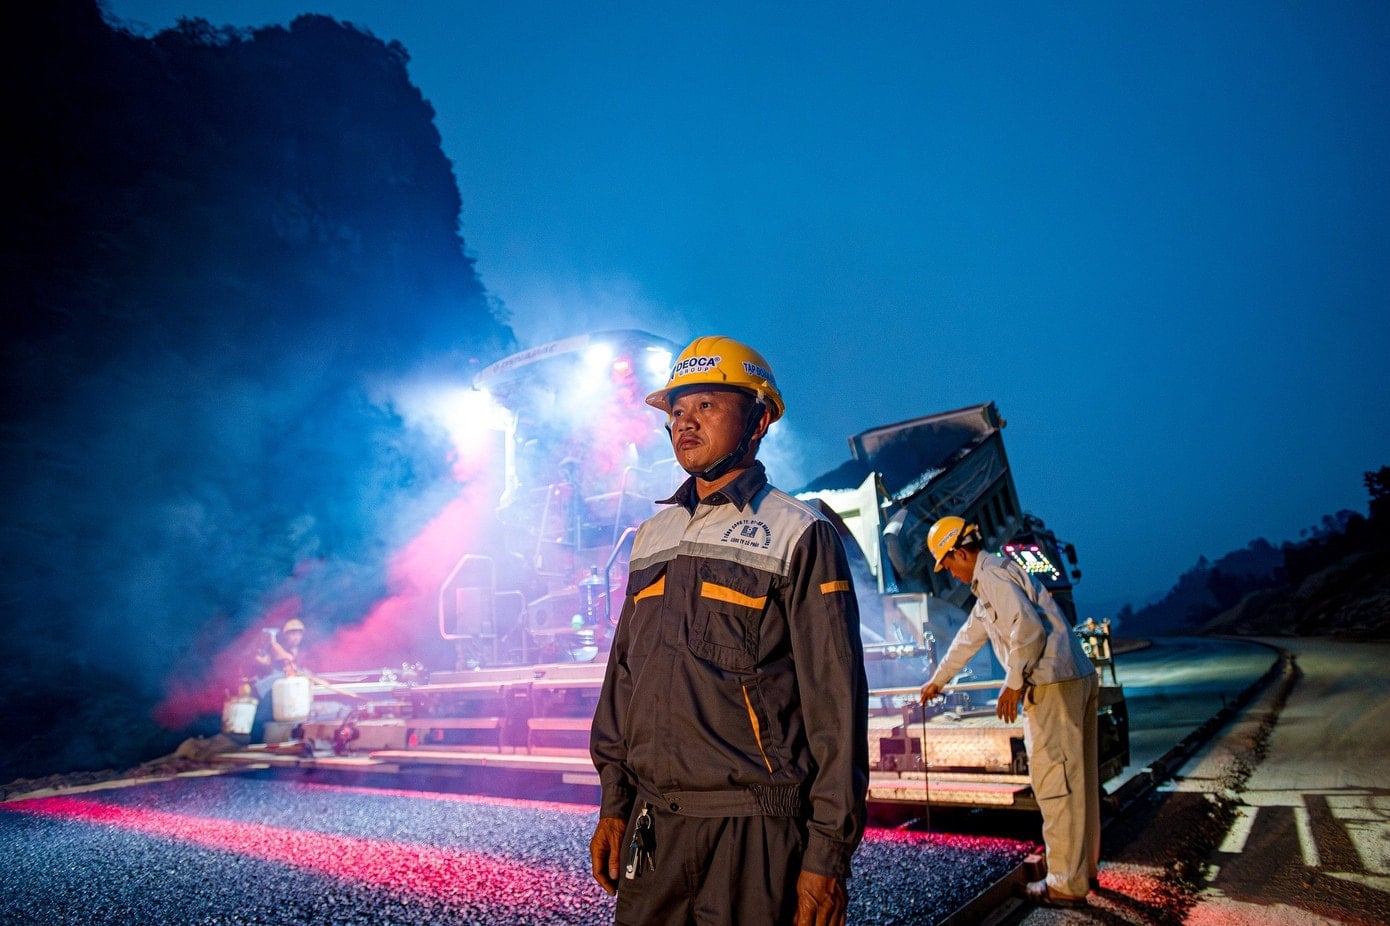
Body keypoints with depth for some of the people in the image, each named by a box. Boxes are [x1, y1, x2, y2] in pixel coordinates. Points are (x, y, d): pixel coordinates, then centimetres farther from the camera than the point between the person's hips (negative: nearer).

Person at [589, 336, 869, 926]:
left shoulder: (799, 535, -6)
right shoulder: (652, 536, 11)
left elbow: (836, 705, -9)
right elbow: (623, 675, 15)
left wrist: (828, 853, -10)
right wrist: (613, 802, 11)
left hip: (754, 832, -5)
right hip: (651, 826, 5)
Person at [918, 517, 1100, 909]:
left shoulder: (992, 576, -9)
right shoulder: (992, 582, 23)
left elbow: (1029, 627, -23)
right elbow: (968, 639, 33)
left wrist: (1014, 683, -15)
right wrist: (936, 681, 41)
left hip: (1052, 688, -11)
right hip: (1078, 681, 11)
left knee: (1056, 783, -3)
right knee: (1077, 780, 17)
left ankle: (1067, 884, 5)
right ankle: (1084, 868, 28)